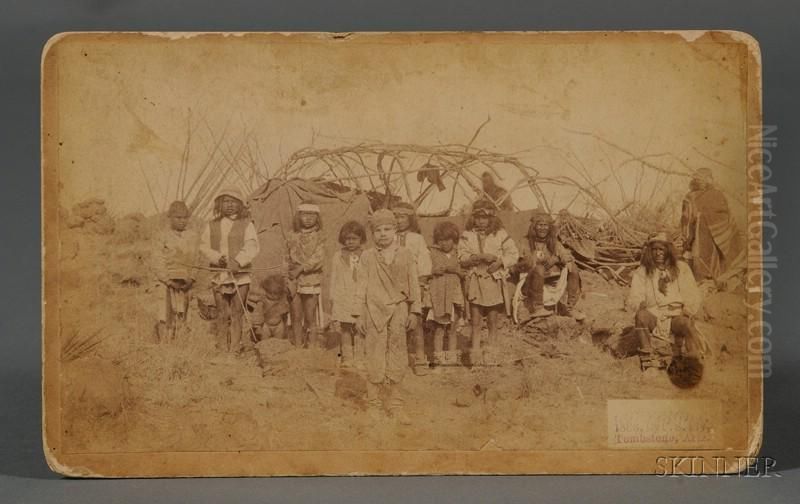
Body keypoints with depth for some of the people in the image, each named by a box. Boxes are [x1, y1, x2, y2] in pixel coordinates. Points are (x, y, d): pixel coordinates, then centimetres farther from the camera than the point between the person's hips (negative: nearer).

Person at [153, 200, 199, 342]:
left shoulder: (193, 237, 10)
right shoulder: (163, 237, 4)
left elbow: (197, 261, 9)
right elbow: (159, 263, 0)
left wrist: (191, 279, -5)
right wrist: (169, 281, -10)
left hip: (185, 283, 2)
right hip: (166, 282, -2)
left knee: (181, 317, 0)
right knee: (166, 317, -7)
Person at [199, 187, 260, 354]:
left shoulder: (246, 224, 2)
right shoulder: (212, 225, 10)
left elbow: (252, 247, -8)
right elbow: (204, 245, 6)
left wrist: (238, 261, -22)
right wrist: (217, 258, -12)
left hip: (240, 274, -2)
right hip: (219, 274, 2)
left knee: (237, 314, 0)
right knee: (222, 314, 6)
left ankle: (236, 348, 6)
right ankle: (222, 347, 13)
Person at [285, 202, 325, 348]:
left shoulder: (318, 237, 2)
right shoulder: (292, 237, 9)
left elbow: (318, 258, -9)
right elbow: (288, 260, 8)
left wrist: (301, 268, -15)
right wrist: (290, 281, -3)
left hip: (311, 280, -2)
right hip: (294, 281, 2)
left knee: (310, 317, -1)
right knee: (296, 317, 4)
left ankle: (313, 346, 6)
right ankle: (298, 347, 12)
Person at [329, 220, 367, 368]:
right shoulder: (338, 257, 7)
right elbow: (334, 280, 8)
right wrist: (333, 299, 4)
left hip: (361, 299, -1)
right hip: (343, 299, 1)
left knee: (360, 329, 1)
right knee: (345, 329, 4)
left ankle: (359, 358, 8)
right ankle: (347, 358, 13)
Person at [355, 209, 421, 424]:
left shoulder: (405, 255, 6)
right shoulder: (367, 257, 3)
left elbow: (413, 284, 8)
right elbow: (362, 286, 5)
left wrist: (414, 311, 4)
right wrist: (360, 315, 2)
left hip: (398, 312, 1)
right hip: (375, 312, -1)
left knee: (397, 359, 3)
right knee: (375, 358, 1)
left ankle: (395, 405, 14)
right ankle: (374, 403, 15)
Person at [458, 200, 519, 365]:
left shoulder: (500, 234, 4)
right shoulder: (467, 235, 4)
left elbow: (514, 254, 4)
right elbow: (462, 257, -6)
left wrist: (500, 261, -13)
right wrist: (480, 257, -18)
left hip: (495, 281, 0)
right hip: (475, 281, 0)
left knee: (492, 321, 5)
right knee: (475, 321, 2)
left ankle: (491, 352, 15)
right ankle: (475, 353, 10)